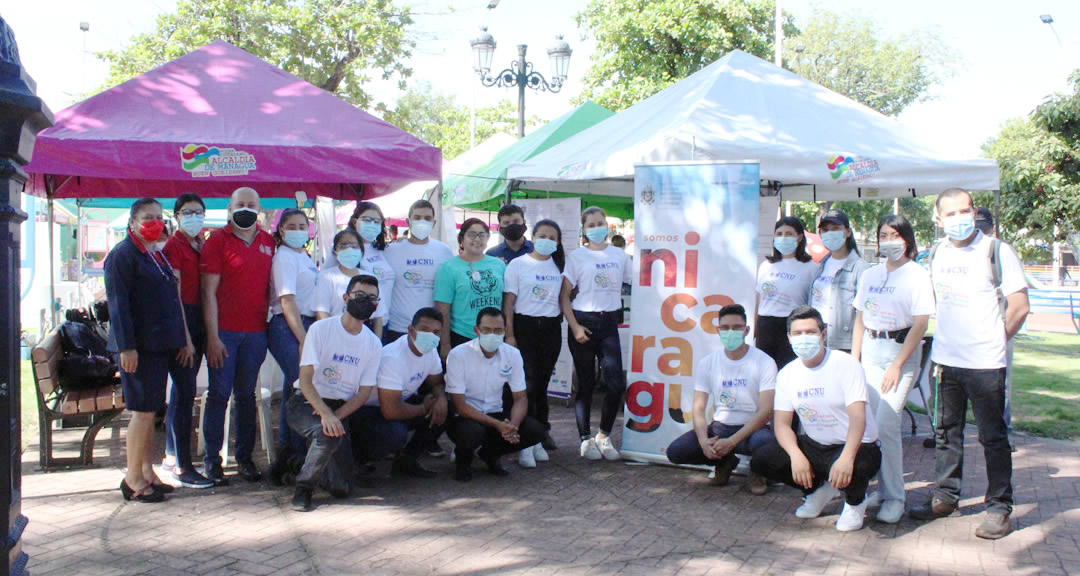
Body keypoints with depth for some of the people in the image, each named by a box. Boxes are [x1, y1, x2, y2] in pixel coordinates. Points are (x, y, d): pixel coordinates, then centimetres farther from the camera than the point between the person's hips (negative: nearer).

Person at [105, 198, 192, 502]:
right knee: (143, 411, -7)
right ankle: (132, 479, 3)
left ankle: (147, 473, 18)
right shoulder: (122, 255, -8)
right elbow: (118, 305, -14)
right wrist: (127, 348, -19)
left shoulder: (159, 255, 18)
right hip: (138, 346, -8)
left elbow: (172, 300, 22)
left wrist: (184, 340, 18)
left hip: (161, 345, 8)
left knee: (150, 411, 11)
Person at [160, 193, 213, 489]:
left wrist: (205, 331, 12)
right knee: (186, 391, -10)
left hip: (198, 320, 8)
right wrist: (184, 336, -19)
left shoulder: (201, 244, 15)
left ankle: (171, 457, 25)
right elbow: (173, 294, -14)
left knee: (182, 390, 14)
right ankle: (182, 468, -7)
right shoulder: (173, 246, -8)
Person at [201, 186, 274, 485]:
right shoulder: (217, 240, -1)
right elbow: (209, 291, -6)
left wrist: (268, 322, 8)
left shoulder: (268, 242, 11)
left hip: (256, 331, 3)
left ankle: (245, 456, 18)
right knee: (219, 393, 0)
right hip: (224, 331, -3)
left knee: (247, 394, 9)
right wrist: (212, 337, -11)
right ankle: (212, 459, 8)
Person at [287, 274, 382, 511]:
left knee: (340, 488, -10)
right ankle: (304, 487, -11)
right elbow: (305, 380, -15)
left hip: (342, 408, 4)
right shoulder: (320, 329, -9)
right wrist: (325, 413, -30)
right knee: (327, 434, -37)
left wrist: (336, 415, -18)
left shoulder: (373, 344, 2)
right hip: (307, 402, -3)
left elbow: (364, 391, 0)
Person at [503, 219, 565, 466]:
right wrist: (509, 334, -8)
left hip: (551, 328, 3)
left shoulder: (561, 265, 10)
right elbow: (508, 301, -3)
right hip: (525, 327, -3)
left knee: (542, 382, 7)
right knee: (528, 383, -9)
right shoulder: (518, 264, 0)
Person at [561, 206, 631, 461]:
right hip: (584, 321, -2)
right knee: (586, 383, 3)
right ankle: (585, 439, 14)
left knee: (616, 383, -4)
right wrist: (575, 327, -10)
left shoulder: (619, 255, 10)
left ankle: (603, 436, 14)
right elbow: (564, 296, -2)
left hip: (609, 322, 3)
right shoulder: (577, 257, 1)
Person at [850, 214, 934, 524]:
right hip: (870, 350, 6)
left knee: (886, 423, -13)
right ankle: (882, 487, 15)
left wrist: (897, 365, -14)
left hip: (901, 350, -5)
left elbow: (920, 324, -10)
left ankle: (894, 497, -3)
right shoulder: (870, 275, 14)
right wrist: (853, 359, 8)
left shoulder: (917, 275, -4)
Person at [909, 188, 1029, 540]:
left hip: (985, 364, -5)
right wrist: (943, 341, 13)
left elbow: (1019, 307, -8)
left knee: (993, 437, 3)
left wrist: (994, 342, -2)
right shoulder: (937, 254, 8)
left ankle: (999, 508, 12)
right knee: (946, 432, 13)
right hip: (945, 360, 5)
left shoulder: (996, 251, -8)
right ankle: (945, 497, 25)